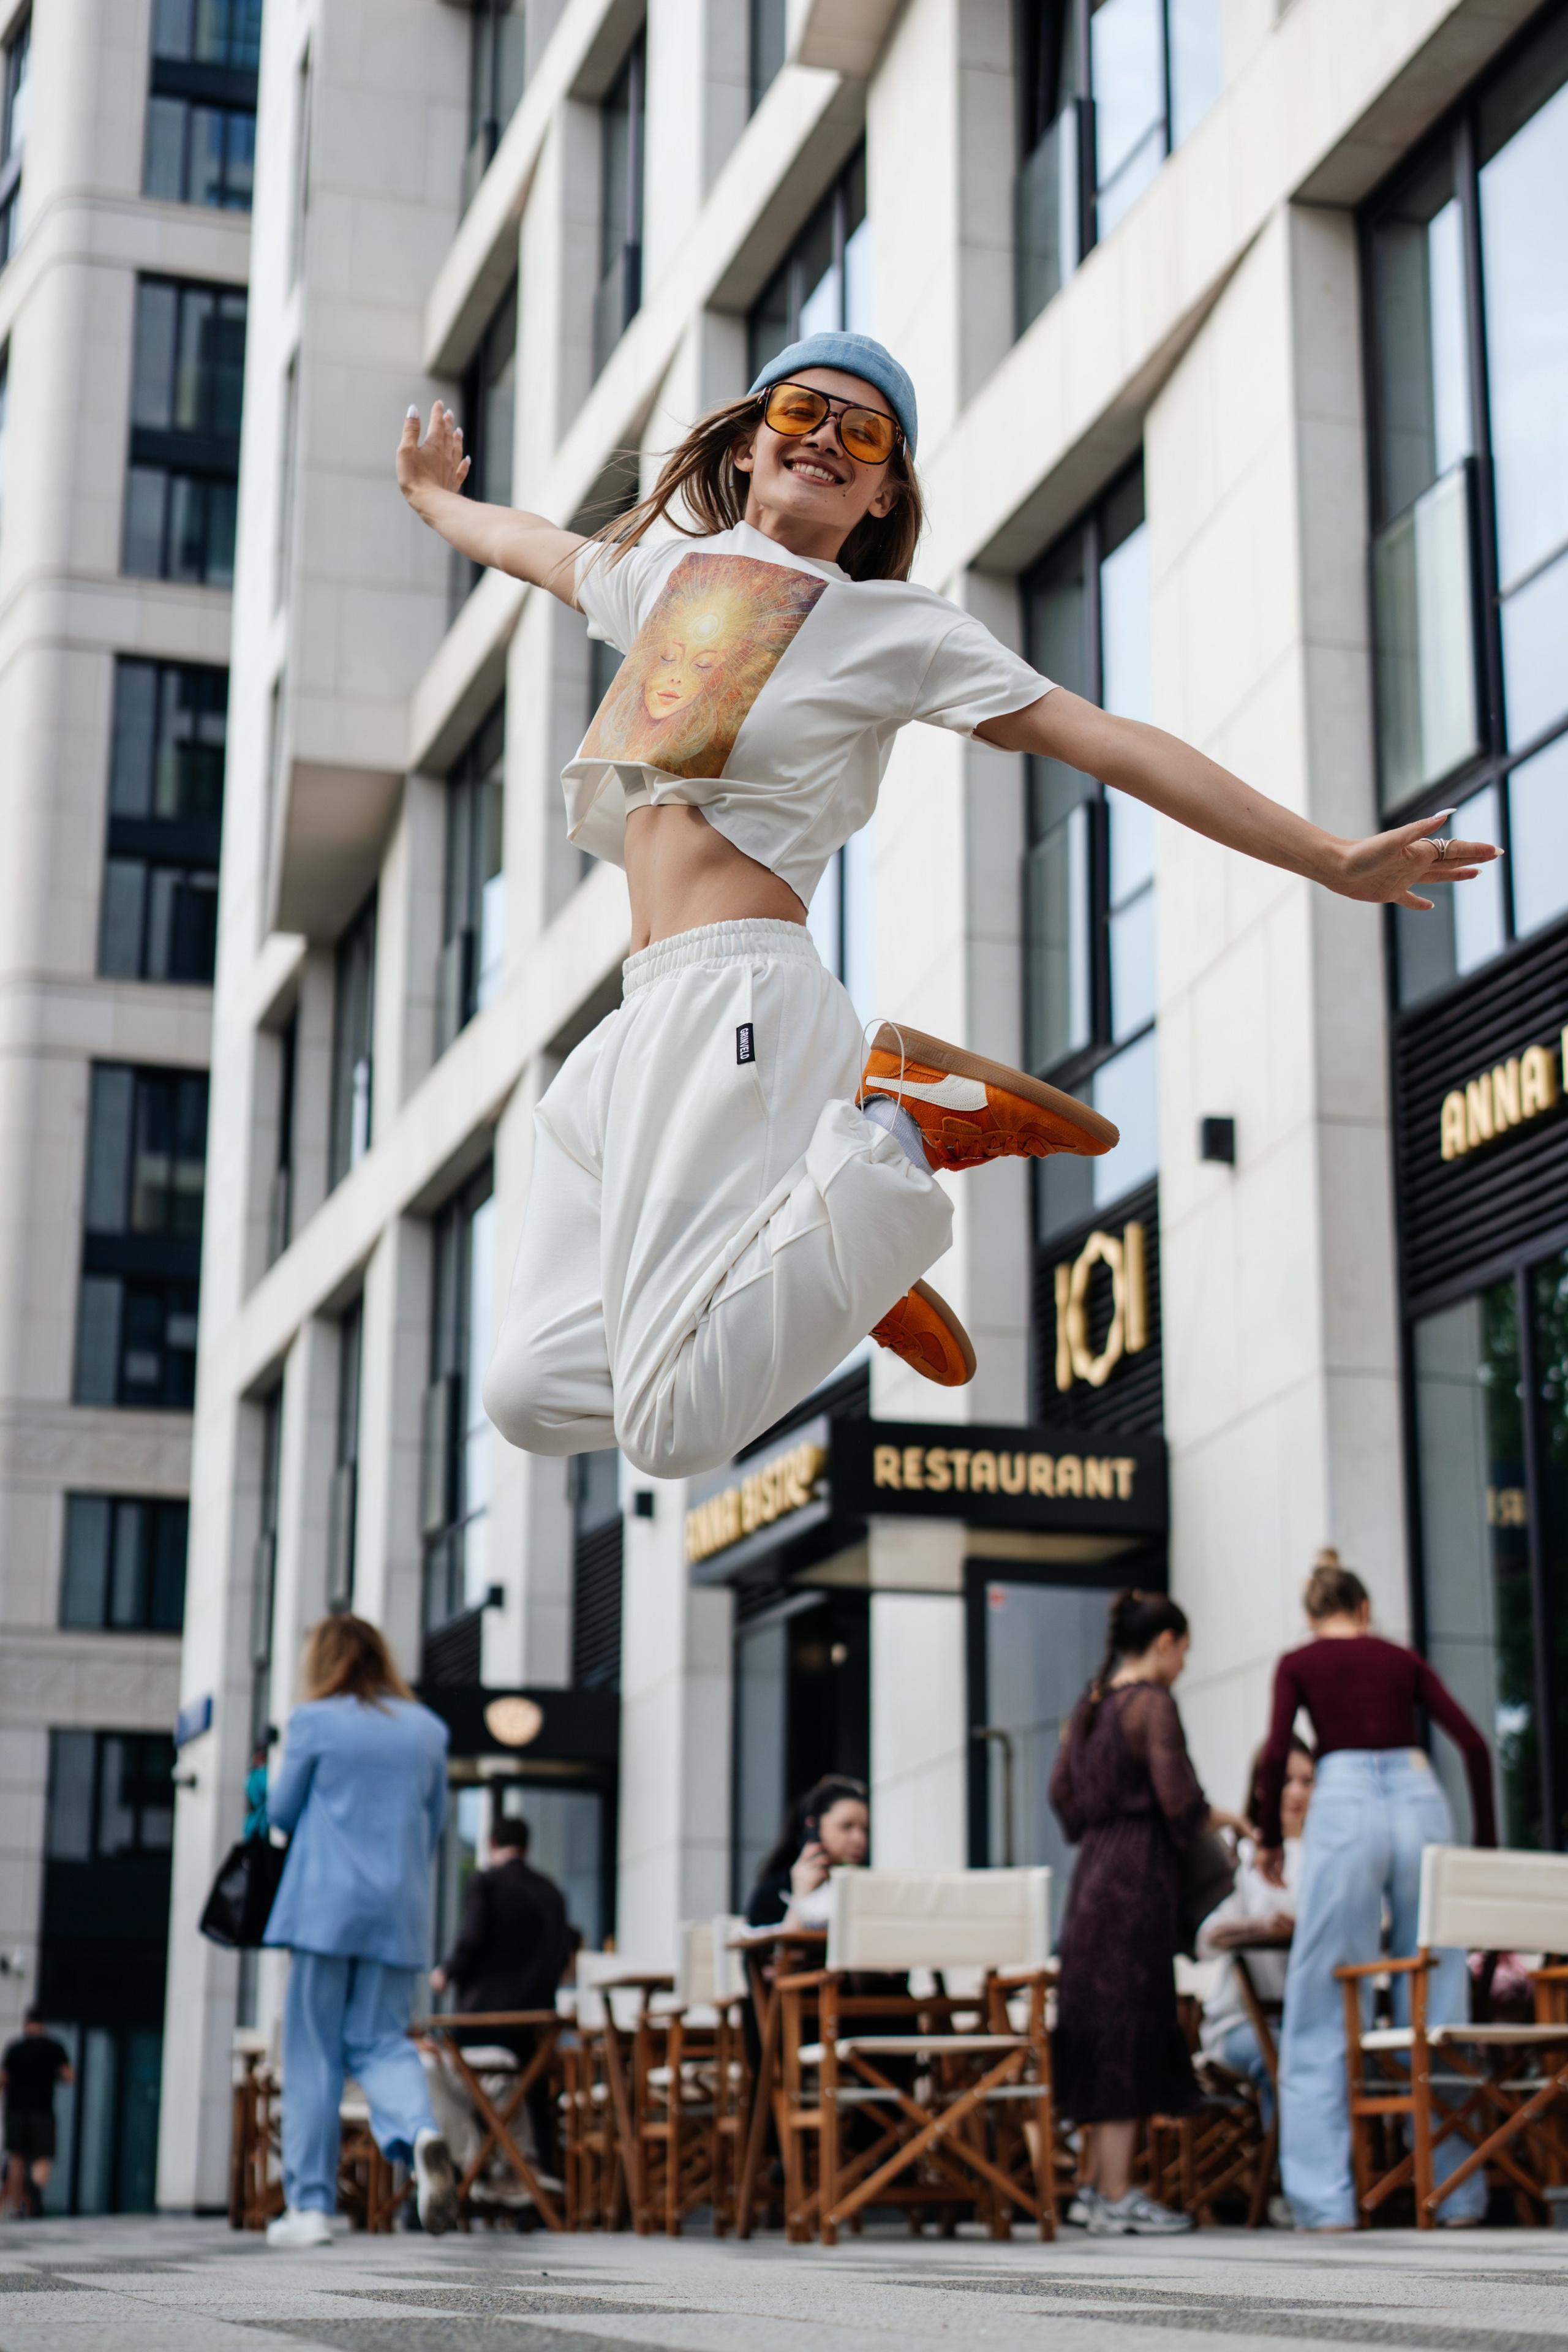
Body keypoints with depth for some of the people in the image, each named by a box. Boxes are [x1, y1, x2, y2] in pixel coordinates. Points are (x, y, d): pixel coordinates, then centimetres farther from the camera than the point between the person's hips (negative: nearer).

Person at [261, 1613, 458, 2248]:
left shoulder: (313, 1721, -3)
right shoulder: (428, 1729, 9)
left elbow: (282, 1811, 4)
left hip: (326, 1903, -3)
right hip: (400, 1911, 3)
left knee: (313, 2053, 4)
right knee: (380, 2041, 8)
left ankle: (309, 2203, 5)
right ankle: (421, 2131, -23)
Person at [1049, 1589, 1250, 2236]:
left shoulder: (1091, 1703, 13)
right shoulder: (1152, 1705, -12)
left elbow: (1061, 1790, 18)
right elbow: (1179, 1801, -16)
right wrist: (1223, 1821, 1)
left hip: (1093, 1870, 9)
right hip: (1138, 1876, -9)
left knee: (1102, 2026, 13)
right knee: (1129, 2026, -5)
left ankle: (1098, 2184, 17)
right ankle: (1116, 2199, -3)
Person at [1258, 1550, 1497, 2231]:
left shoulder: (1299, 1664, 11)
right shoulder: (1402, 1659, 17)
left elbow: (1275, 1754, -3)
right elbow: (1473, 1744, 8)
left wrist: (1269, 1838, 10)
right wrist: (1486, 1841, 13)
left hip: (1345, 1802, -3)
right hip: (1419, 1798, 3)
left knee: (1323, 2015, 2)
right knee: (1438, 2005, 10)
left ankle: (1327, 2200, -3)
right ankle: (1456, 2193, 12)